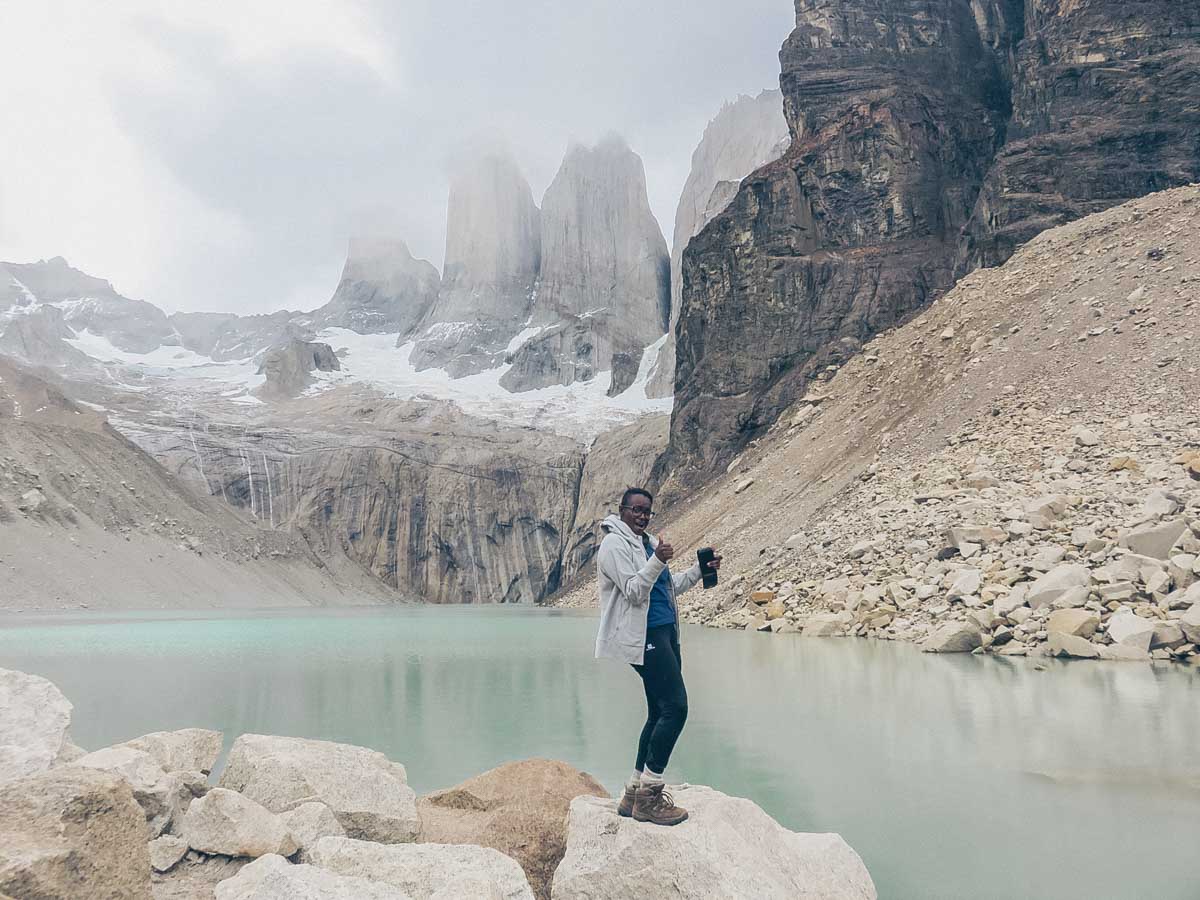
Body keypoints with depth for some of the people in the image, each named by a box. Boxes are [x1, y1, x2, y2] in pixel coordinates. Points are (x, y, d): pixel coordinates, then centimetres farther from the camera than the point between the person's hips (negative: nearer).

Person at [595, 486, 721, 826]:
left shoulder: (648, 542, 19)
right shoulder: (614, 544, -9)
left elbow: (669, 587, 25)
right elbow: (633, 591, -18)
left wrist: (700, 569, 14)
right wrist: (657, 562, -31)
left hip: (664, 632, 10)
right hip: (644, 636, -10)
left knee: (660, 713, 10)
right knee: (675, 708, -14)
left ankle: (635, 793, 17)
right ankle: (648, 797, -7)